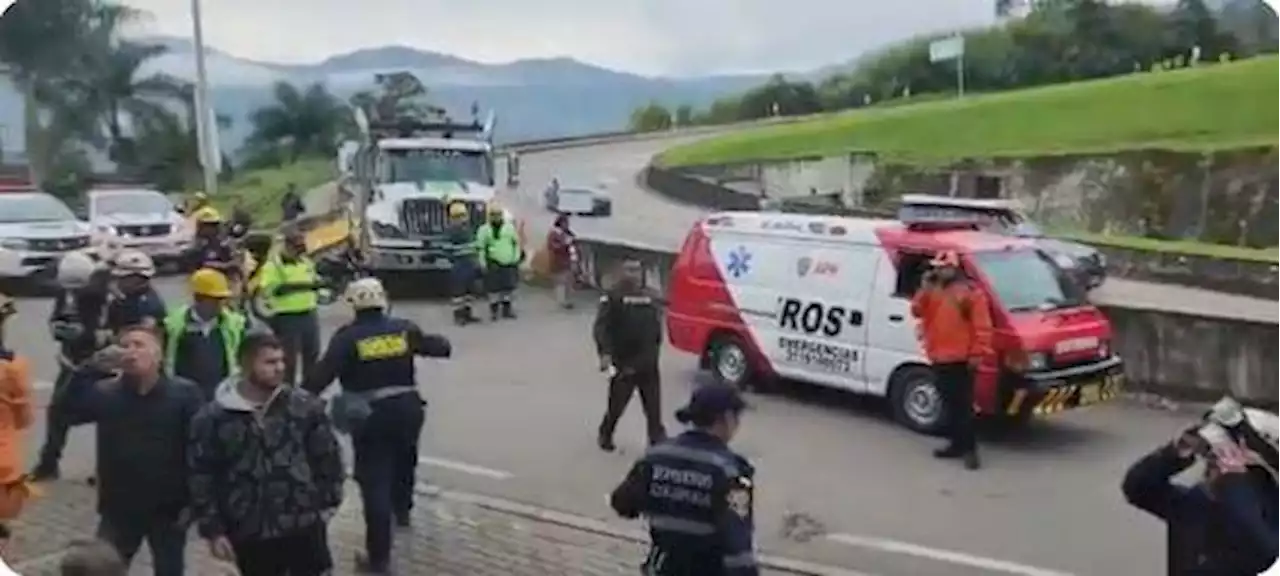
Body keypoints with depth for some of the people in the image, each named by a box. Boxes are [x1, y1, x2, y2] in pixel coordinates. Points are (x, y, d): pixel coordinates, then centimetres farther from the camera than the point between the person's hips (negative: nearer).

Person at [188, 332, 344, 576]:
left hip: (304, 525, 0)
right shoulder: (212, 418, -7)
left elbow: (327, 457, 2)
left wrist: (328, 503, 0)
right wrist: (213, 530, -3)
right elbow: (202, 477, -2)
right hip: (250, 533, 0)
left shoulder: (304, 406, -6)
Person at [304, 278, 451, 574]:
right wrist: (443, 343, 33)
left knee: (375, 483, 0)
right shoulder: (404, 329, -1)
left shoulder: (347, 337, -10)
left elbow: (322, 375, -16)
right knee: (403, 461, 32)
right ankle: (402, 510, 57)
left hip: (371, 415, -4)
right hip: (408, 408, 4)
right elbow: (439, 347, 11)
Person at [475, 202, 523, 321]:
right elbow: (480, 247, -3)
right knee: (494, 287, -3)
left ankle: (506, 309, 20)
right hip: (494, 264, -3)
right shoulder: (485, 229, -1)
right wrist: (483, 262, -9)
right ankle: (494, 309, 8)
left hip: (509, 263, 4)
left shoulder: (510, 227, 9)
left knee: (508, 286, 8)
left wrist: (516, 258, 6)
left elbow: (516, 243, 13)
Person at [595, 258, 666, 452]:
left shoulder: (649, 296, 12)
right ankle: (605, 435, 31)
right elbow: (601, 327, -15)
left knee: (654, 407, 4)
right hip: (623, 363, -4)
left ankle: (658, 441, 9)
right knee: (617, 404, 8)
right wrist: (605, 352, -27)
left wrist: (655, 350, 15)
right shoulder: (613, 296, -7)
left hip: (648, 363, 5)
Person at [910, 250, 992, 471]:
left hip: (961, 359, -7)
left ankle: (970, 449, -5)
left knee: (963, 405, -7)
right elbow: (917, 311, 4)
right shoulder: (932, 291, 14)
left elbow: (982, 326, -11)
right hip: (939, 358, 7)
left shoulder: (971, 292, -7)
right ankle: (956, 444, 22)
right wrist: (925, 289, -7)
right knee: (949, 404, 13)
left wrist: (977, 353, -15)